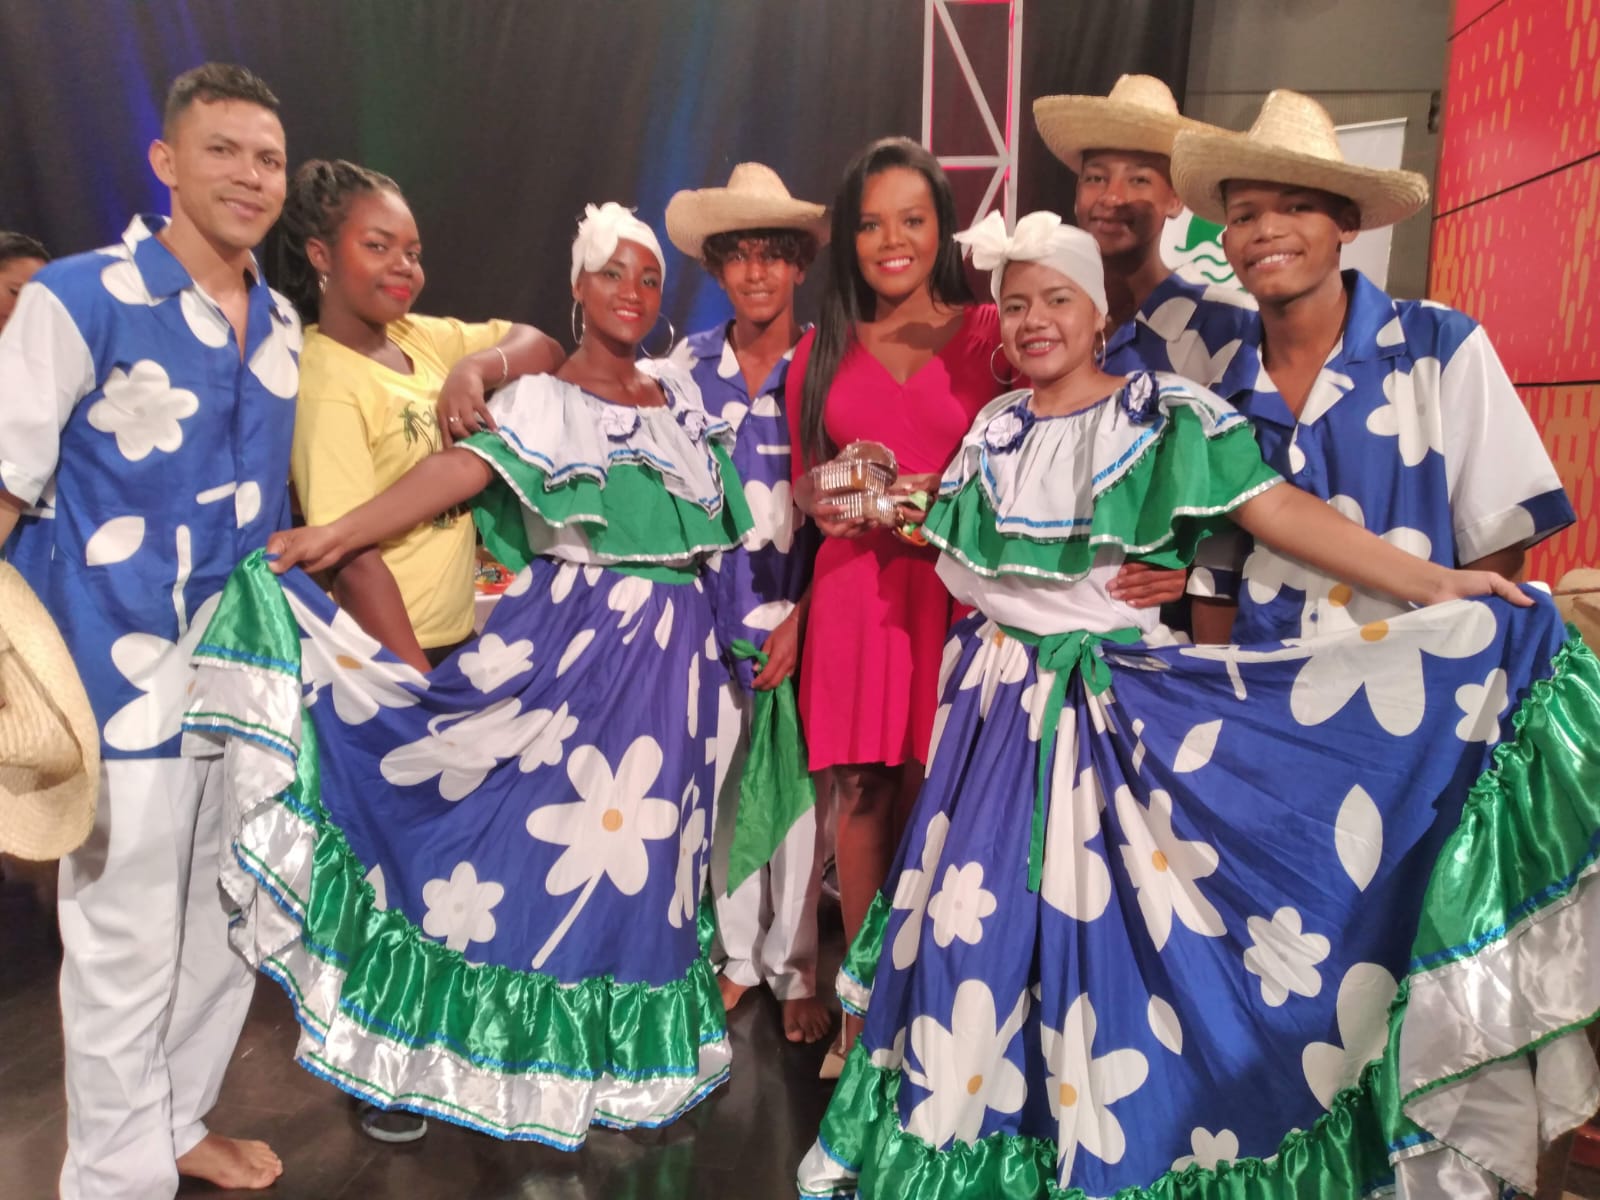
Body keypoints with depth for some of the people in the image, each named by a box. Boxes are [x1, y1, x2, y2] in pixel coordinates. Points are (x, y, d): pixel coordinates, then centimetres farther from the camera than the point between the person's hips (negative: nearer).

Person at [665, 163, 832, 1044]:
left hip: (800, 612, -2)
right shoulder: (689, 364, 6)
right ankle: (738, 954, 30)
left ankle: (794, 968, 24)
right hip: (709, 612, 3)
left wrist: (805, 613, -10)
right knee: (720, 786, 10)